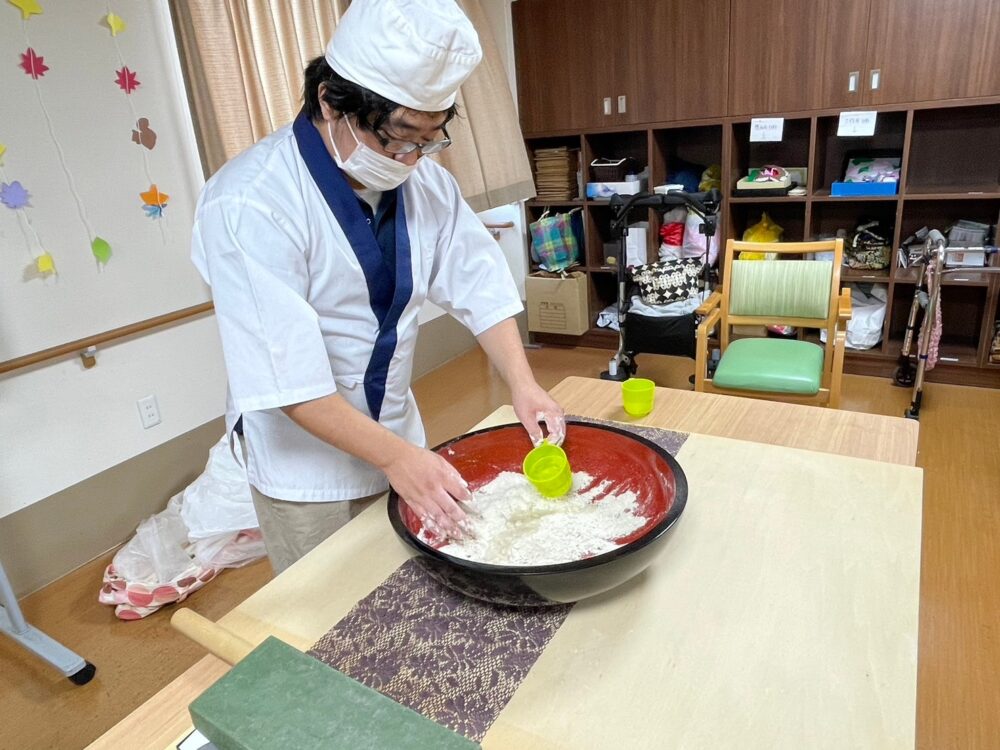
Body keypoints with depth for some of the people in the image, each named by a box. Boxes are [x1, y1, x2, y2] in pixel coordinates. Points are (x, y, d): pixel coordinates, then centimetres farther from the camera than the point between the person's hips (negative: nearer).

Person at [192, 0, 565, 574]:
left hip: (397, 438, 6)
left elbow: (479, 283, -4)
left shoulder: (424, 179, -6)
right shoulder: (250, 204, -25)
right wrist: (394, 456, -28)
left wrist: (523, 383, -16)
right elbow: (286, 375, -27)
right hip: (306, 461, -5)